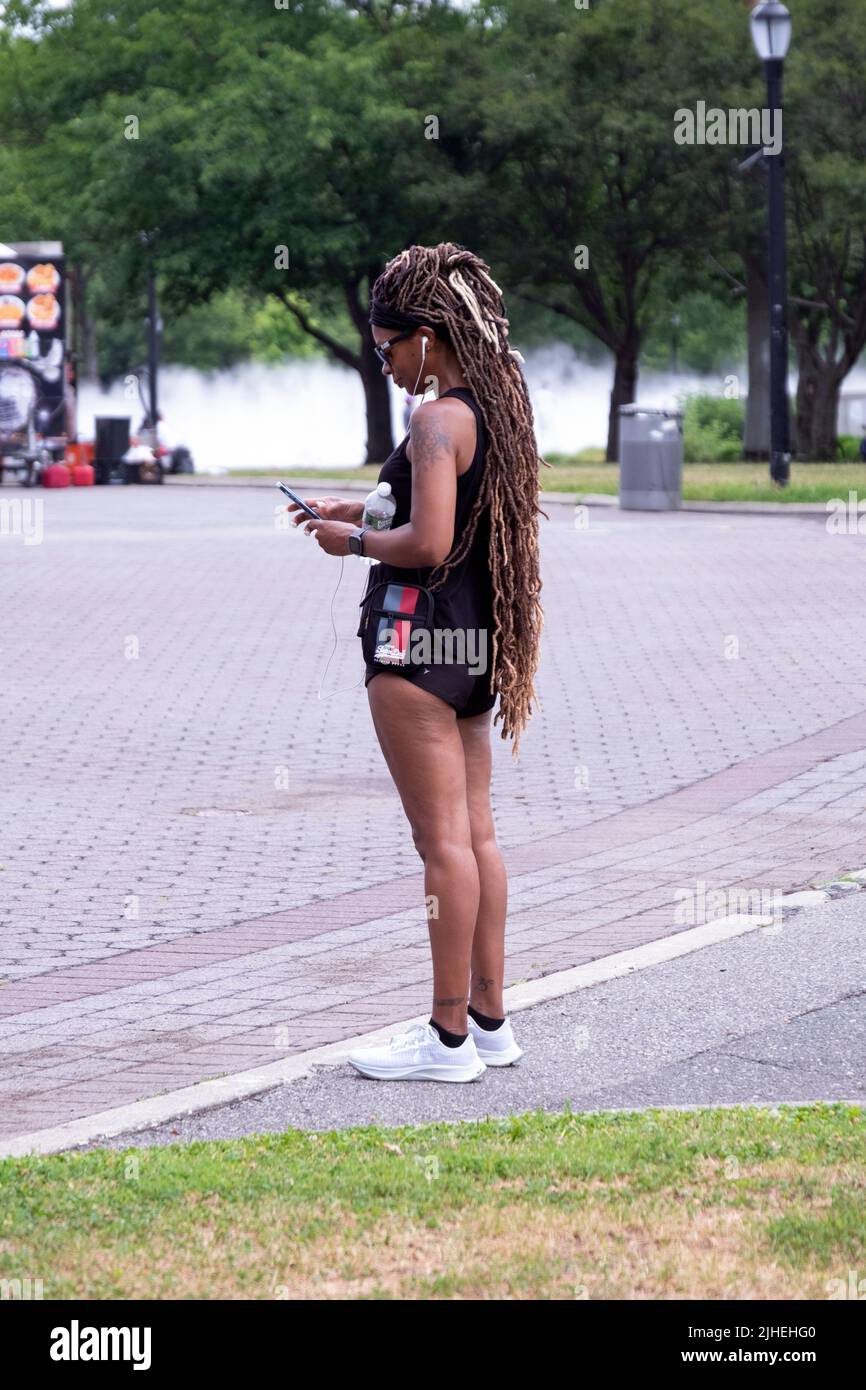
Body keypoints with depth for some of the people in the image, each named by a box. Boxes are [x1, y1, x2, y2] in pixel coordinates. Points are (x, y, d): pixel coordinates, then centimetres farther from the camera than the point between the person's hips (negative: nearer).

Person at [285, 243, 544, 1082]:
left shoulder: (437, 420, -17)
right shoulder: (495, 408, 11)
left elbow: (427, 545, -24)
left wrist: (353, 540, -8)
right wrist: (360, 511, 16)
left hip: (418, 643, -9)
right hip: (477, 638, 9)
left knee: (441, 839, -4)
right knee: (476, 832, 12)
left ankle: (450, 1038, 1)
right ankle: (489, 1020, 18)